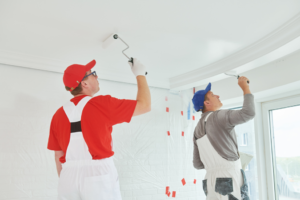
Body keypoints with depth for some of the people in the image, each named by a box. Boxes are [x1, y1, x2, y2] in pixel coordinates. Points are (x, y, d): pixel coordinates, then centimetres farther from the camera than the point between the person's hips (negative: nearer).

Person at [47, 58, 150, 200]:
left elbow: (59, 158, 12)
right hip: (98, 175, -4)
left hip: (69, 178, 5)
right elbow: (144, 105, 1)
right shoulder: (103, 104, -6)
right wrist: (140, 74, 13)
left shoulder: (58, 115, 8)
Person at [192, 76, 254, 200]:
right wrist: (245, 87, -8)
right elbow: (248, 113, -22)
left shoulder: (198, 130, 14)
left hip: (211, 183, 8)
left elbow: (198, 164, 15)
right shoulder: (218, 116, -8)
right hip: (229, 183, -8)